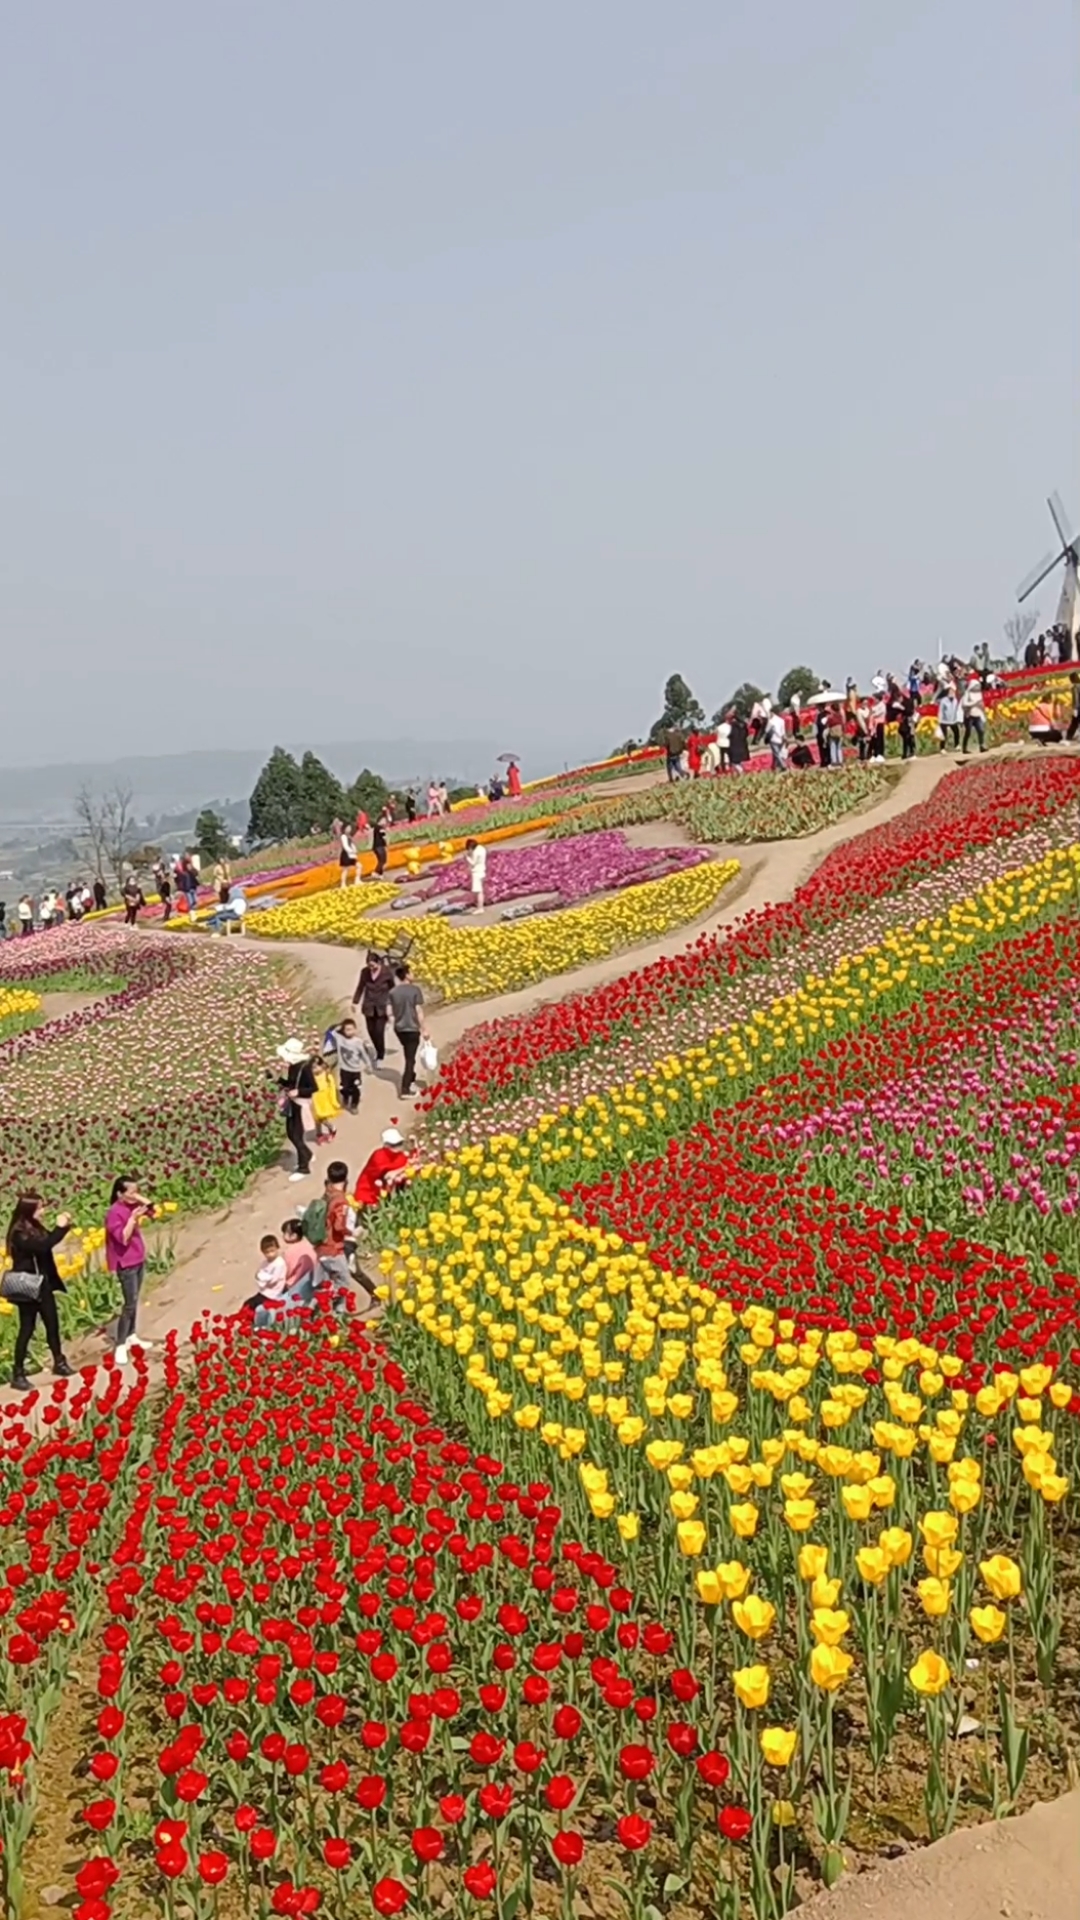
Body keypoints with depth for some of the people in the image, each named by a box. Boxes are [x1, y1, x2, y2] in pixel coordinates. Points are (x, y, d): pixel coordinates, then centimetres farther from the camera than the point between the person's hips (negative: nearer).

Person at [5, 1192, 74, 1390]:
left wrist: (64, 1226, -1)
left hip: (43, 1284, 8)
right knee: (27, 1329, -1)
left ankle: (59, 1362, 30)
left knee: (52, 1323, 15)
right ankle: (18, 1373, 8)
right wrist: (60, 1227, -25)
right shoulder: (19, 1233, -20)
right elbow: (42, 1246, -31)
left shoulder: (36, 1228, 6)